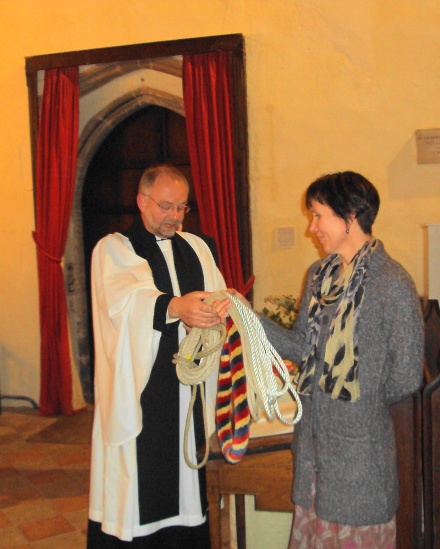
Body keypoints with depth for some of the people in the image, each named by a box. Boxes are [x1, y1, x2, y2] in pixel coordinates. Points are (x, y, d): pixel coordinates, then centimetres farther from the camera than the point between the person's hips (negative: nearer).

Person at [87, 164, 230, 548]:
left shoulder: (196, 248, 18)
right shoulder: (113, 249, 1)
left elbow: (217, 294, 6)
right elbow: (125, 300, -18)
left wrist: (223, 306, -19)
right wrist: (175, 306, -37)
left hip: (189, 387, 4)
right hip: (138, 389, -4)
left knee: (186, 481, 8)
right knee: (136, 482, -3)